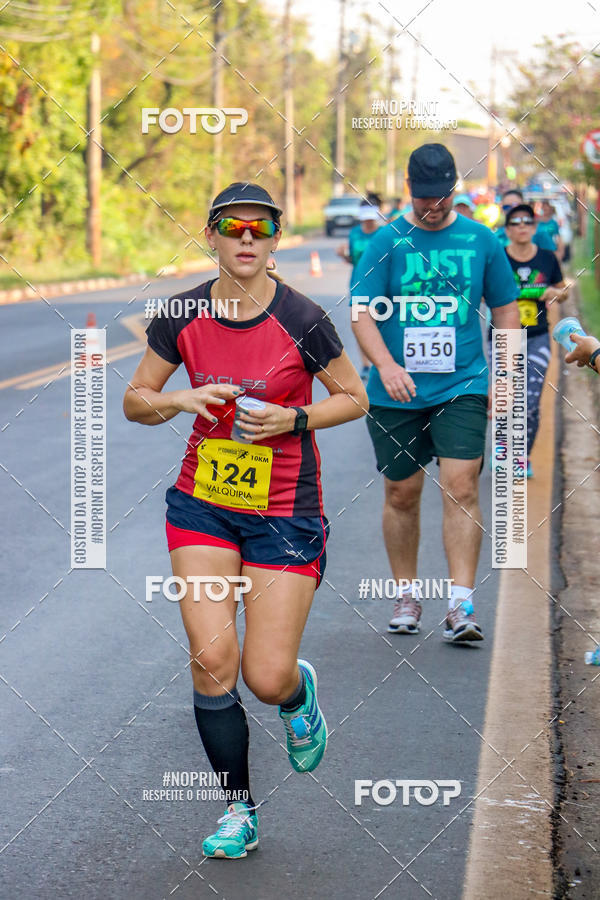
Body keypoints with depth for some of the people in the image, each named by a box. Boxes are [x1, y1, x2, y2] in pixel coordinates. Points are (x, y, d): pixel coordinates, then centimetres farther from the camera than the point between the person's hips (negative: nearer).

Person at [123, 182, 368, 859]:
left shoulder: (301, 321, -12)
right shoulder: (183, 316, -3)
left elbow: (355, 398, 1)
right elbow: (134, 400, 7)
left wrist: (293, 419, -16)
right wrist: (181, 401, -14)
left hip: (285, 511, -2)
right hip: (203, 504, 2)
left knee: (268, 680, -5)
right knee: (211, 659, -10)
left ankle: (299, 694, 36)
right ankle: (238, 811, 8)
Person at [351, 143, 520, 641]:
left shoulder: (481, 241, 5)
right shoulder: (386, 242, -1)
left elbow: (506, 309, 13)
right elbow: (362, 312, -6)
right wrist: (386, 365, -23)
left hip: (463, 387, 0)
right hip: (397, 393, 0)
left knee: (461, 487, -12)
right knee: (401, 493, 8)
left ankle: (462, 604, -12)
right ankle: (407, 596, 23)